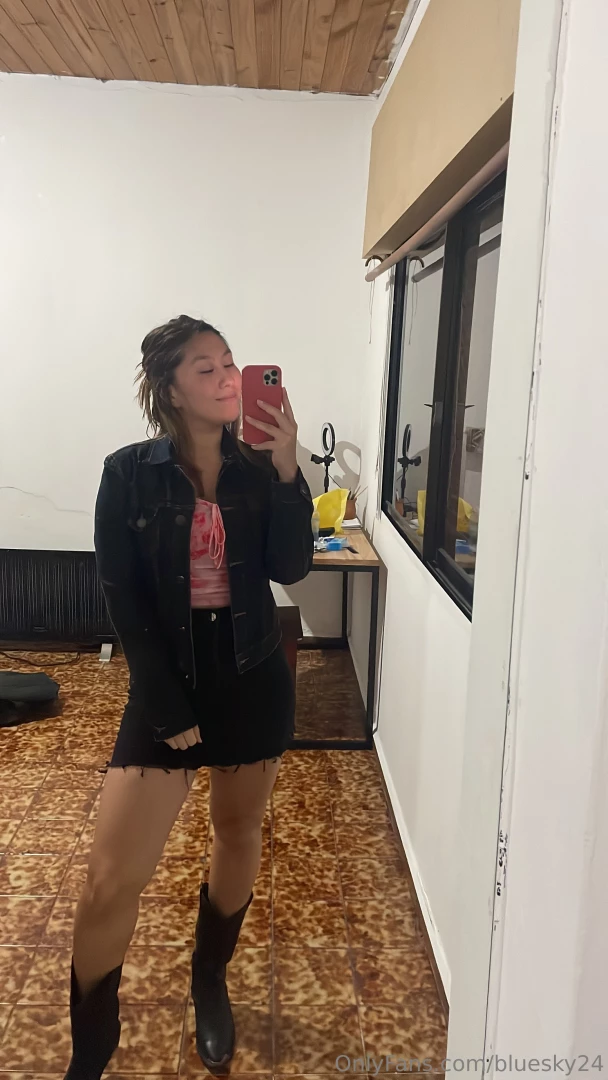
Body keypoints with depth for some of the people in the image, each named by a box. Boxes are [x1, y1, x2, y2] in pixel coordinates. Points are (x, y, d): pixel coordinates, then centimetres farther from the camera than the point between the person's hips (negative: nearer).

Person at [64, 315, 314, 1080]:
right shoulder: (129, 473, -8)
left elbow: (290, 570, -11)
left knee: (239, 834, 18)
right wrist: (164, 705, -11)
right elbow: (122, 600, -9)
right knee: (111, 879, -4)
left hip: (254, 681, 3)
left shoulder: (256, 468, -1)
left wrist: (287, 471, -22)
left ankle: (209, 984, 45)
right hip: (168, 687, -2)